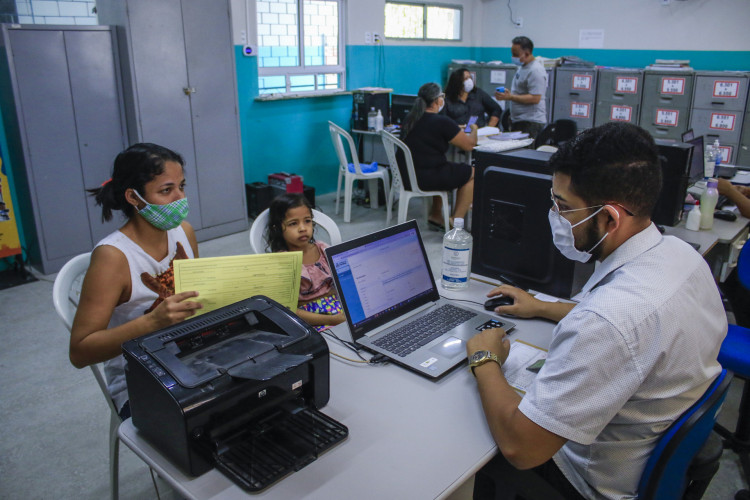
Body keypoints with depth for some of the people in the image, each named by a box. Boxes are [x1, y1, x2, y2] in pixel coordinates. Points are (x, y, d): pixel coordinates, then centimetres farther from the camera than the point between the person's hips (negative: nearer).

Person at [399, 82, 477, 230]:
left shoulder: (410, 118, 9)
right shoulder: (442, 122, -14)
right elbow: (469, 144, -6)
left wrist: (457, 130, 26)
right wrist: (474, 129, 15)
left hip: (405, 175, 8)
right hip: (425, 179, -8)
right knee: (472, 173, 9)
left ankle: (435, 216, 31)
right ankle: (455, 222, 10)